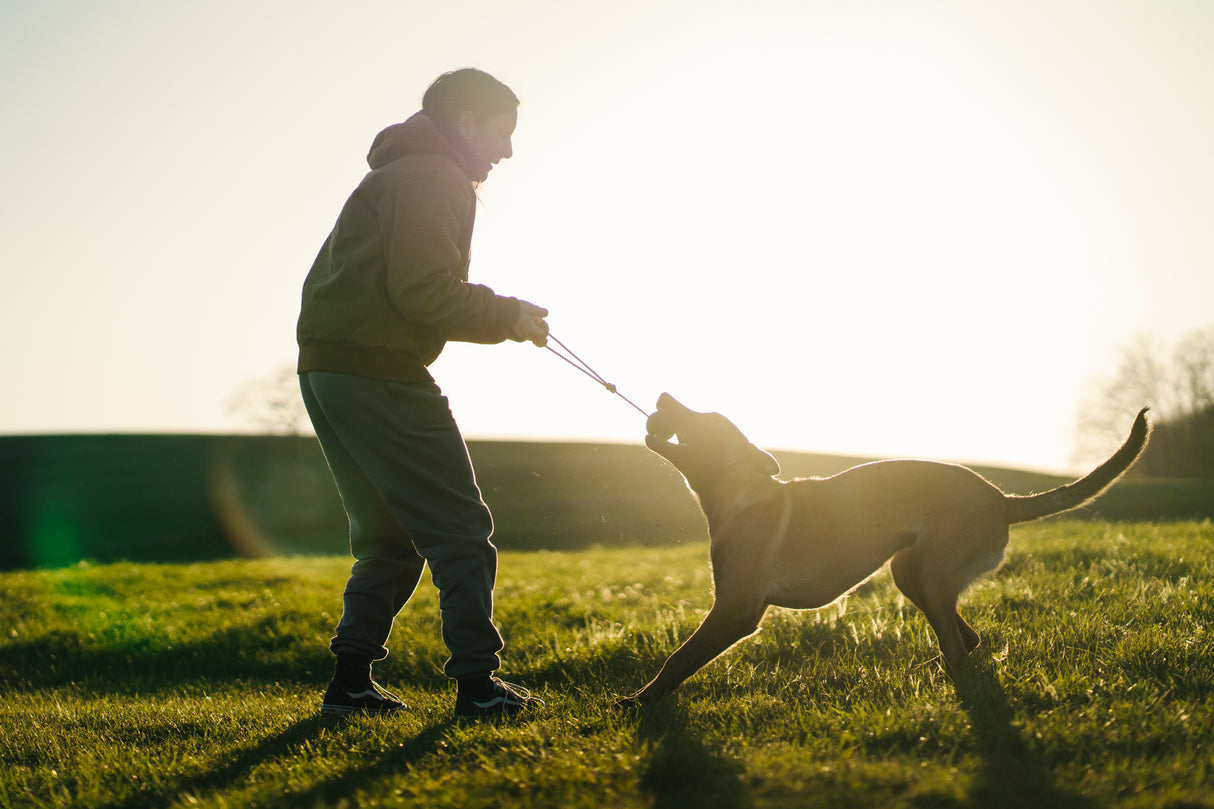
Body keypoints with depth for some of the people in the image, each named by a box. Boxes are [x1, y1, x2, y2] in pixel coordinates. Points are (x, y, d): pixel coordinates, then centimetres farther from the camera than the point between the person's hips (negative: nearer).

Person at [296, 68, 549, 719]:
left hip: (326, 369, 10)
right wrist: (509, 317, -5)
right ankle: (476, 682, -1)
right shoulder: (435, 177, -7)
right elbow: (425, 292, -18)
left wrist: (498, 311, 14)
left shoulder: (393, 174, 26)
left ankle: (351, 680, 13)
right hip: (378, 371, -10)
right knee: (460, 529, -2)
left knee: (388, 537, 16)